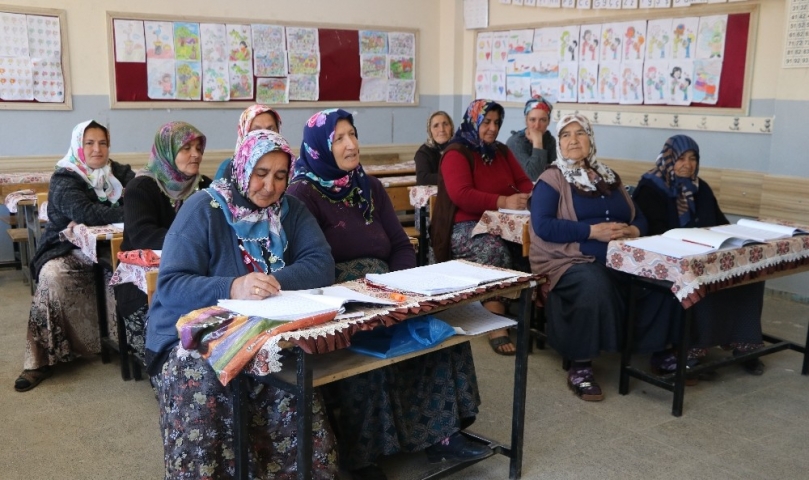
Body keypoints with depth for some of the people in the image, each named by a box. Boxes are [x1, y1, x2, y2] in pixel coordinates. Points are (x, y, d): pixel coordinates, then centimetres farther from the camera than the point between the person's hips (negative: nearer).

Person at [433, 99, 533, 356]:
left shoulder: (502, 151, 20)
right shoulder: (456, 153, -2)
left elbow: (524, 181, 16)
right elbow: (461, 195, -16)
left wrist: (527, 196, -10)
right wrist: (503, 202, -26)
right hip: (465, 227, -6)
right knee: (495, 250, -37)